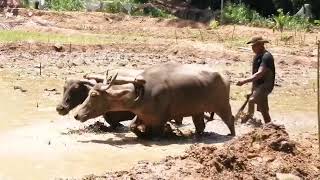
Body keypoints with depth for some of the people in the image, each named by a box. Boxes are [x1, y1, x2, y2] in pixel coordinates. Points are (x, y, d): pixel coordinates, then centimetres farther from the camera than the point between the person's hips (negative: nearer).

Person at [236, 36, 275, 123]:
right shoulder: (257, 56, 9)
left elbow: (259, 74, -32)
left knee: (251, 100, -30)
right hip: (258, 85, 10)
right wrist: (252, 90, 21)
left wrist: (244, 81, -40)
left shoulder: (266, 57, -21)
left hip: (265, 85, -10)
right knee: (263, 110, 18)